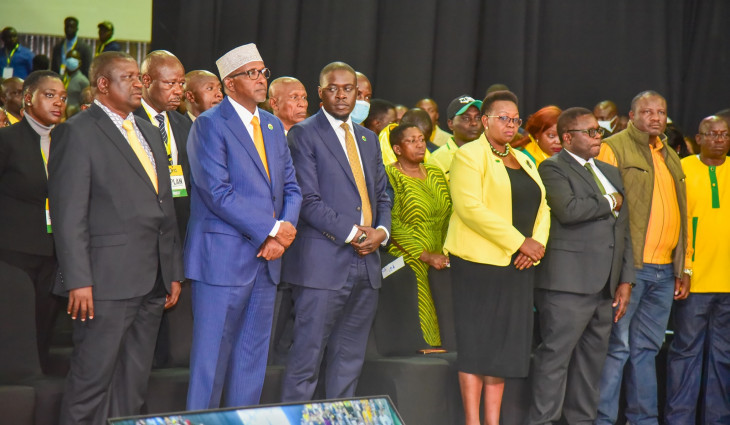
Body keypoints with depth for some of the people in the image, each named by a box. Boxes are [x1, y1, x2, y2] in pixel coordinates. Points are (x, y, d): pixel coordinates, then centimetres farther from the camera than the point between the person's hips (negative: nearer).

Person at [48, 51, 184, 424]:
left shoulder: (149, 134, 19)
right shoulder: (77, 132, -5)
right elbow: (68, 215, -11)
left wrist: (174, 271, 17)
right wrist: (78, 281, -17)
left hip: (152, 281, 8)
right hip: (107, 281, -7)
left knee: (134, 382, 12)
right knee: (92, 379, -4)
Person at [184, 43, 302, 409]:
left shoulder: (273, 126, 16)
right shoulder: (210, 125, -7)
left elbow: (290, 186, 15)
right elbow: (218, 193, -16)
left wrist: (286, 226, -6)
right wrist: (269, 231, -15)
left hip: (266, 257, 7)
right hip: (223, 256, -7)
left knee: (252, 359, 11)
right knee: (211, 357, -3)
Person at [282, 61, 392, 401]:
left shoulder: (368, 139, 18)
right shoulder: (304, 134, -3)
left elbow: (381, 195, 20)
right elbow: (308, 200, -11)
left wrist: (381, 231, -1)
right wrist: (353, 233, -15)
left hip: (366, 263, 7)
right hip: (324, 263, -7)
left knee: (349, 361, 11)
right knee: (306, 360, -5)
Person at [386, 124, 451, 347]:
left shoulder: (435, 173, 14)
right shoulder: (389, 176, -6)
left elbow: (449, 215, 18)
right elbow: (392, 224, -12)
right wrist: (426, 256, -16)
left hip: (441, 260, 6)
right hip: (409, 263, -6)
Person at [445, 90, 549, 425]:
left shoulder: (523, 161, 19)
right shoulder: (470, 156, -5)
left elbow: (541, 208, 15)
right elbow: (471, 207, -16)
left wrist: (537, 244, -6)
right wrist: (519, 242, -17)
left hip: (518, 264, 7)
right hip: (479, 262, -7)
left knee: (504, 343, 7)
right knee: (476, 341, -3)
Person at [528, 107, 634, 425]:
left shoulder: (610, 172, 21)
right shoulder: (553, 168, -4)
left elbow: (623, 229, 20)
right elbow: (568, 210, -22)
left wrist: (626, 280, 12)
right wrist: (609, 203, -5)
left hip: (605, 286, 8)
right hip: (569, 282, -8)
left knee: (592, 360, 11)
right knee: (556, 355, -8)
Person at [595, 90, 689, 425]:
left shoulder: (670, 158, 19)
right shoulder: (614, 148, -4)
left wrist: (681, 270, 17)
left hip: (664, 271, 7)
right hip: (628, 266, -7)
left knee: (647, 348, 13)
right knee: (617, 346, -5)